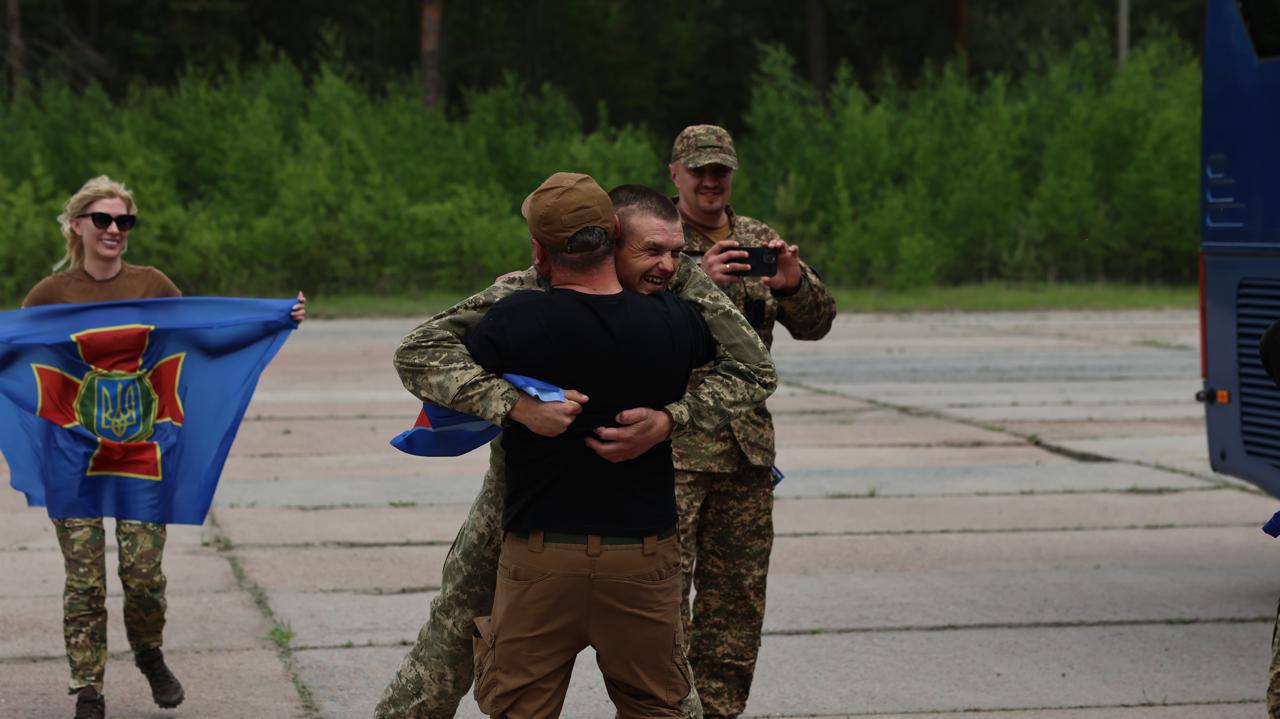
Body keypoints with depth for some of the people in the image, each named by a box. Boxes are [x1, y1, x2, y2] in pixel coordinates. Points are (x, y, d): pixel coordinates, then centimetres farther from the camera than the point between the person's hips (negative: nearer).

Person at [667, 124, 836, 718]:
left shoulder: (760, 240, 13)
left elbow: (816, 324, 8)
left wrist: (794, 284, -14)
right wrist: (694, 280, -28)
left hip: (748, 442, 5)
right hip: (671, 443, -5)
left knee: (739, 590, 9)